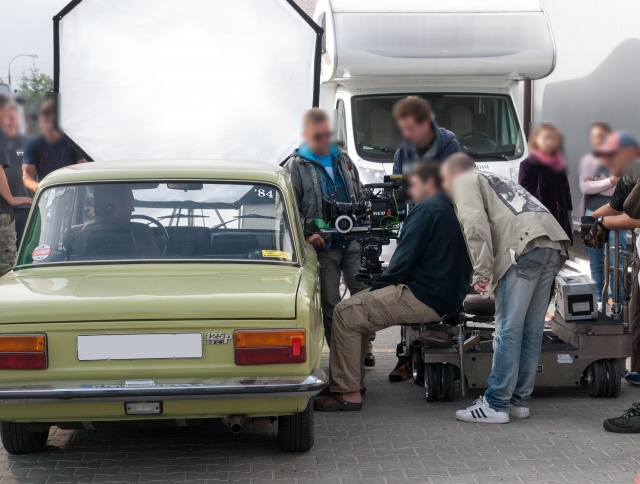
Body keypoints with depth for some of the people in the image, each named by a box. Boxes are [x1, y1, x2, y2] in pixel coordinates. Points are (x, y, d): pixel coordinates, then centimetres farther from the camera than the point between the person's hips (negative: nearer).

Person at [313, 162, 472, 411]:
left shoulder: (426, 210, -12)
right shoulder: (451, 210, 19)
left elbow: (404, 261, -16)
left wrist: (377, 286, -1)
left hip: (425, 300, -11)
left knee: (346, 313, -12)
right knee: (358, 304, 20)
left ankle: (348, 392, -13)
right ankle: (354, 380, 20)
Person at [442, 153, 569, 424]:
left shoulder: (465, 181, 13)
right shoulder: (498, 181, 39)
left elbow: (476, 223, -5)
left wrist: (482, 272, -9)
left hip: (524, 248, -8)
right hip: (554, 245, 8)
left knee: (508, 330, -6)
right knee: (531, 330, 12)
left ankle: (496, 405, -3)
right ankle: (520, 400, 18)